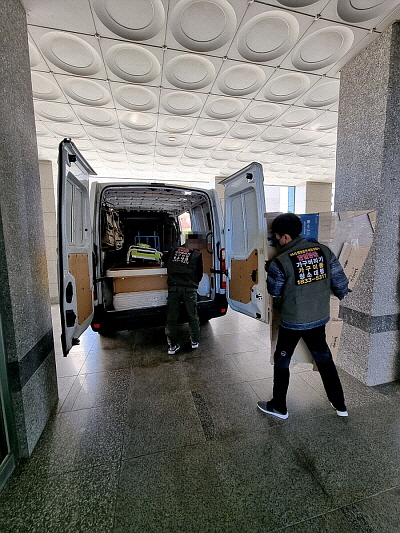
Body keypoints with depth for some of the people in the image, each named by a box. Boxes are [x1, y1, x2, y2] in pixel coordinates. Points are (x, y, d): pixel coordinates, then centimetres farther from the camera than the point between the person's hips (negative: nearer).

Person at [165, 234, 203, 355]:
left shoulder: (172, 251, 12)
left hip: (173, 288, 2)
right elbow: (199, 274, 11)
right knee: (193, 316, 14)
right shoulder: (197, 254, 5)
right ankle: (195, 341, 26)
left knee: (171, 317, 9)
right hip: (190, 289, -1)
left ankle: (173, 345, 17)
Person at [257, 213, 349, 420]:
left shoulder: (280, 262, -21)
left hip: (292, 322, -5)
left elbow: (274, 291, -7)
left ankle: (279, 407, 31)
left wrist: (271, 272, 9)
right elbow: (340, 281, 1)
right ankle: (340, 405, 43)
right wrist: (341, 294, 22)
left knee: (281, 361, 15)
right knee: (324, 359, 26)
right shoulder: (324, 251, -6)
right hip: (319, 318, 6)